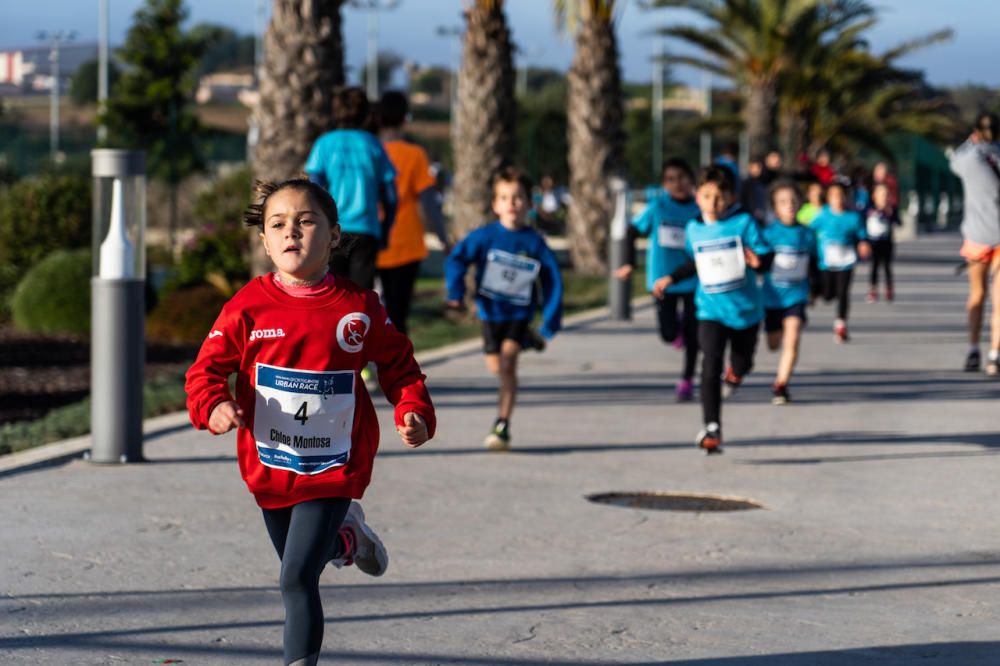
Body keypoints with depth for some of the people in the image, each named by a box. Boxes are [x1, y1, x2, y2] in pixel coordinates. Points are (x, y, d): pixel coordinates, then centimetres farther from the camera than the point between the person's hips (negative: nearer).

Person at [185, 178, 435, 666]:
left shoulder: (359, 308, -9)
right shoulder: (249, 307, -10)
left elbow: (399, 366, 4)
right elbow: (206, 369, -6)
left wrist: (414, 413, -12)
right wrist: (213, 407, -26)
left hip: (332, 470, -3)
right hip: (269, 468, 3)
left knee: (298, 578, -15)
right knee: (297, 569, 25)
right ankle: (345, 536, 57)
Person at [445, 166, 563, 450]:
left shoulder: (534, 242, -8)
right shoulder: (485, 236, -9)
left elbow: (553, 281, -1)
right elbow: (456, 259, -11)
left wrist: (549, 325, -3)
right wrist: (456, 293, -27)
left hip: (520, 313, -2)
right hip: (491, 312, 2)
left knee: (508, 360, -21)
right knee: (496, 367, 14)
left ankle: (502, 425, -17)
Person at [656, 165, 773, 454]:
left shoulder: (744, 222, -10)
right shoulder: (694, 229, 2)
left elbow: (766, 255, -13)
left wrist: (757, 260, -34)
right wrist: (671, 279, 16)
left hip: (745, 308, 0)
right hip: (711, 309, 1)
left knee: (742, 363, 18)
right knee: (711, 365, -16)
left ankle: (735, 373, 58)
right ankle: (711, 428, -14)